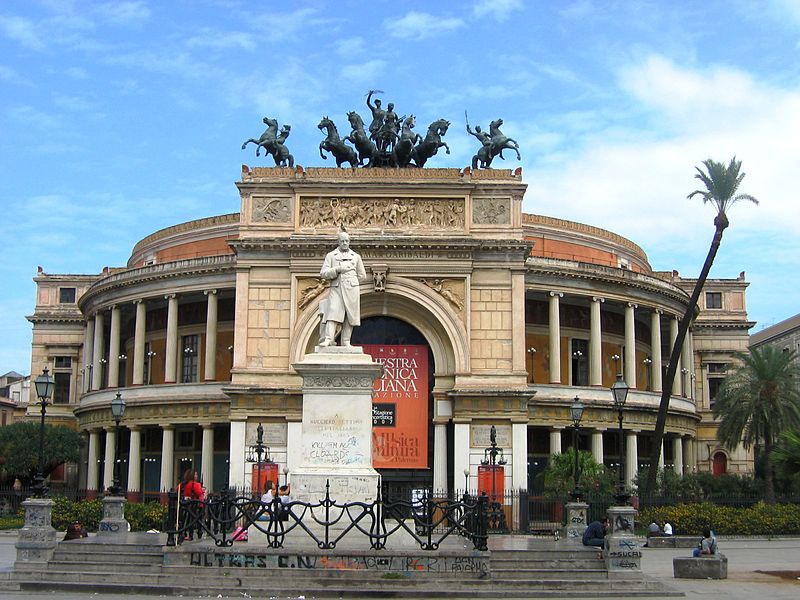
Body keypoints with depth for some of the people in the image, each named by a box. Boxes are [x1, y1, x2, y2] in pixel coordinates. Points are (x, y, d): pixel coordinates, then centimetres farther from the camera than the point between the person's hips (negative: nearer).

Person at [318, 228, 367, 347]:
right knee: (332, 313, -16)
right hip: (336, 289, -2)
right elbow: (323, 273, 1)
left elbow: (362, 275, 21)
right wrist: (337, 270, -11)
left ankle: (346, 342, 2)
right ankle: (328, 339, -24)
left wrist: (350, 282, 14)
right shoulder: (331, 255, 11)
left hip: (351, 290, 2)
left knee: (350, 316, -2)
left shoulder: (356, 256, 15)